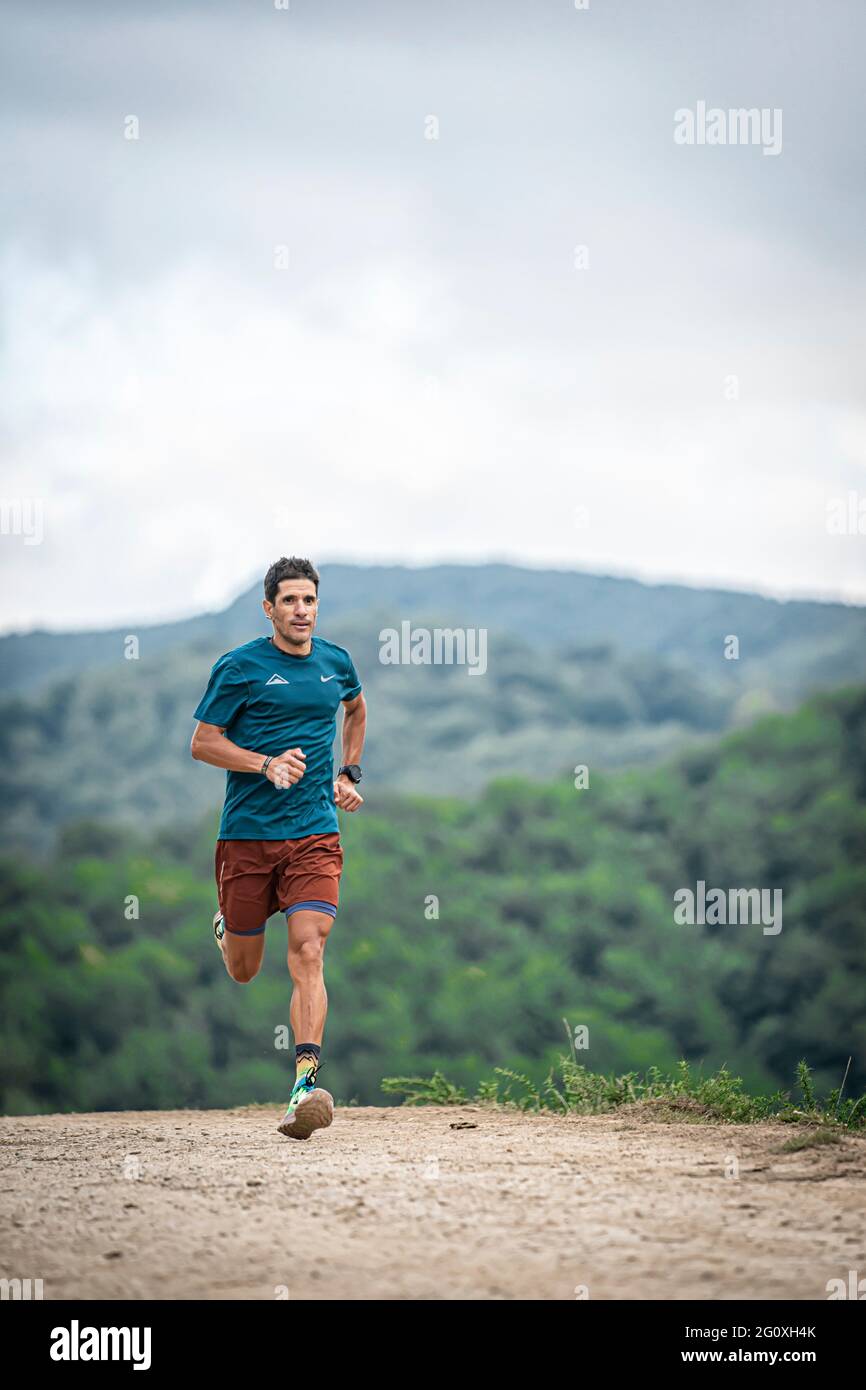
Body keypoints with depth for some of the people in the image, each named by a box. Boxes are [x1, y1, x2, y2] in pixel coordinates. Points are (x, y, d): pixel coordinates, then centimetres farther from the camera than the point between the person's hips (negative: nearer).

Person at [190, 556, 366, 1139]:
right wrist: (268, 764, -18)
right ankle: (227, 925, 47)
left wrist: (350, 773, 18)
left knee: (308, 953, -17)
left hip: (315, 834, 1)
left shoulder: (336, 663, 9)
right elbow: (203, 743, -4)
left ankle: (307, 1082, -23)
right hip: (247, 834, -1)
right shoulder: (239, 667, -4)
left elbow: (356, 710, 31)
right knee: (243, 970, 10)